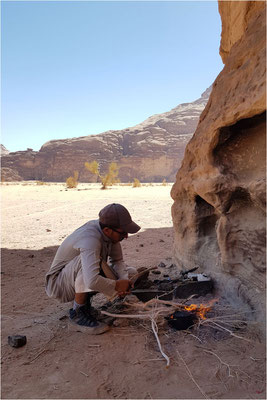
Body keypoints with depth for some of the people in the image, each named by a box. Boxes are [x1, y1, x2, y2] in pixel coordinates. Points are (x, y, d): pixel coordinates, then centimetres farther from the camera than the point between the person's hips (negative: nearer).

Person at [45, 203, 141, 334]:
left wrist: (124, 281, -19)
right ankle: (78, 312, -16)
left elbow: (118, 261, 0)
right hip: (59, 284, -8)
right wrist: (117, 285, -31)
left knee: (131, 274, -2)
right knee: (86, 260, -39)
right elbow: (92, 281, -48)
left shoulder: (111, 232, -11)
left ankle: (85, 300, 8)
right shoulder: (90, 239, -37)